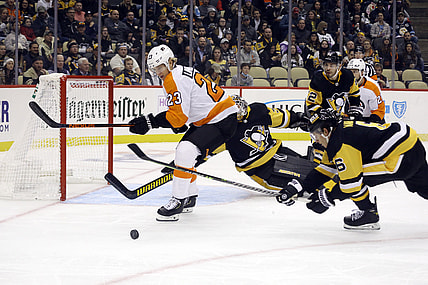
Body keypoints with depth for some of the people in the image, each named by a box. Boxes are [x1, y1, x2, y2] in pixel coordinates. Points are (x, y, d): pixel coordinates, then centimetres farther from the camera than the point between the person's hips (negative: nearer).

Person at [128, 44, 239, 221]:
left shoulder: (176, 79, -19)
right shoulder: (181, 73, 14)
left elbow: (178, 116, -24)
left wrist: (150, 122, -23)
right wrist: (180, 124, 8)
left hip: (223, 121, -12)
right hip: (206, 120, 12)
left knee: (186, 150, -24)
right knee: (183, 151, 19)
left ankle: (178, 201, -22)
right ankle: (189, 197, 32)